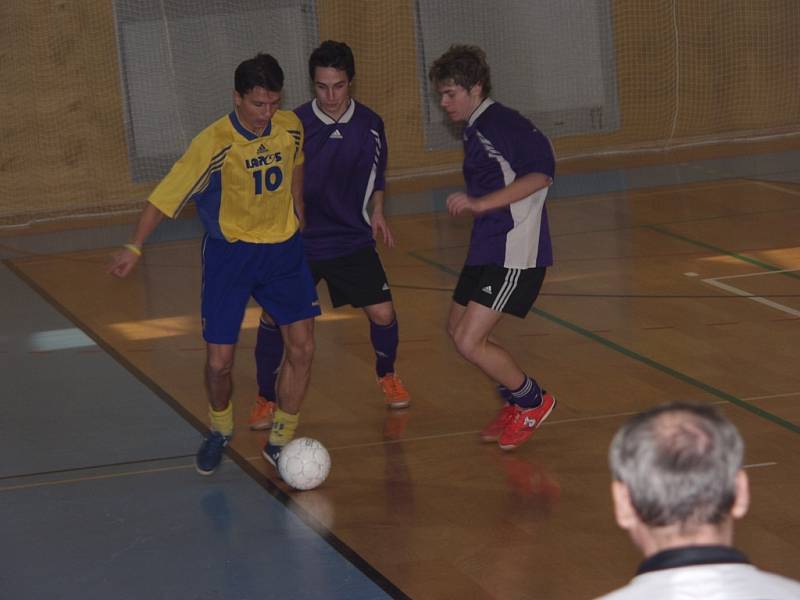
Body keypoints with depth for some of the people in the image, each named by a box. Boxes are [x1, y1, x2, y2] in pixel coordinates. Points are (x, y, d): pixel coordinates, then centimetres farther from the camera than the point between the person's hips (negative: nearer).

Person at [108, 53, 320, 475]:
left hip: (283, 249, 4)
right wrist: (135, 247, -24)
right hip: (229, 252, -4)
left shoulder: (290, 128, -7)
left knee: (301, 348, -5)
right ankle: (219, 431, 27)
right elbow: (166, 195, -20)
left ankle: (279, 442, 11)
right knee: (219, 361, -4)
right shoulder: (213, 144, -23)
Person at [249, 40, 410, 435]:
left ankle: (387, 376, 27)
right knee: (273, 317, -9)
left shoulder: (370, 125, -5)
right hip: (299, 241, -2)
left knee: (382, 313, -3)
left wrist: (377, 214, 7)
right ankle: (265, 399, 10)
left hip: (352, 239, 2)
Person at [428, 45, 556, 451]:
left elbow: (540, 173, -28)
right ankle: (515, 401, 32)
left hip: (515, 253, -11)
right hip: (487, 248, 11)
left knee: (469, 342, -13)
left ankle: (532, 401, 9)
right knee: (457, 330, 19)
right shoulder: (474, 130, 14)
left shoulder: (501, 124, -16)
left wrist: (478, 204, -30)